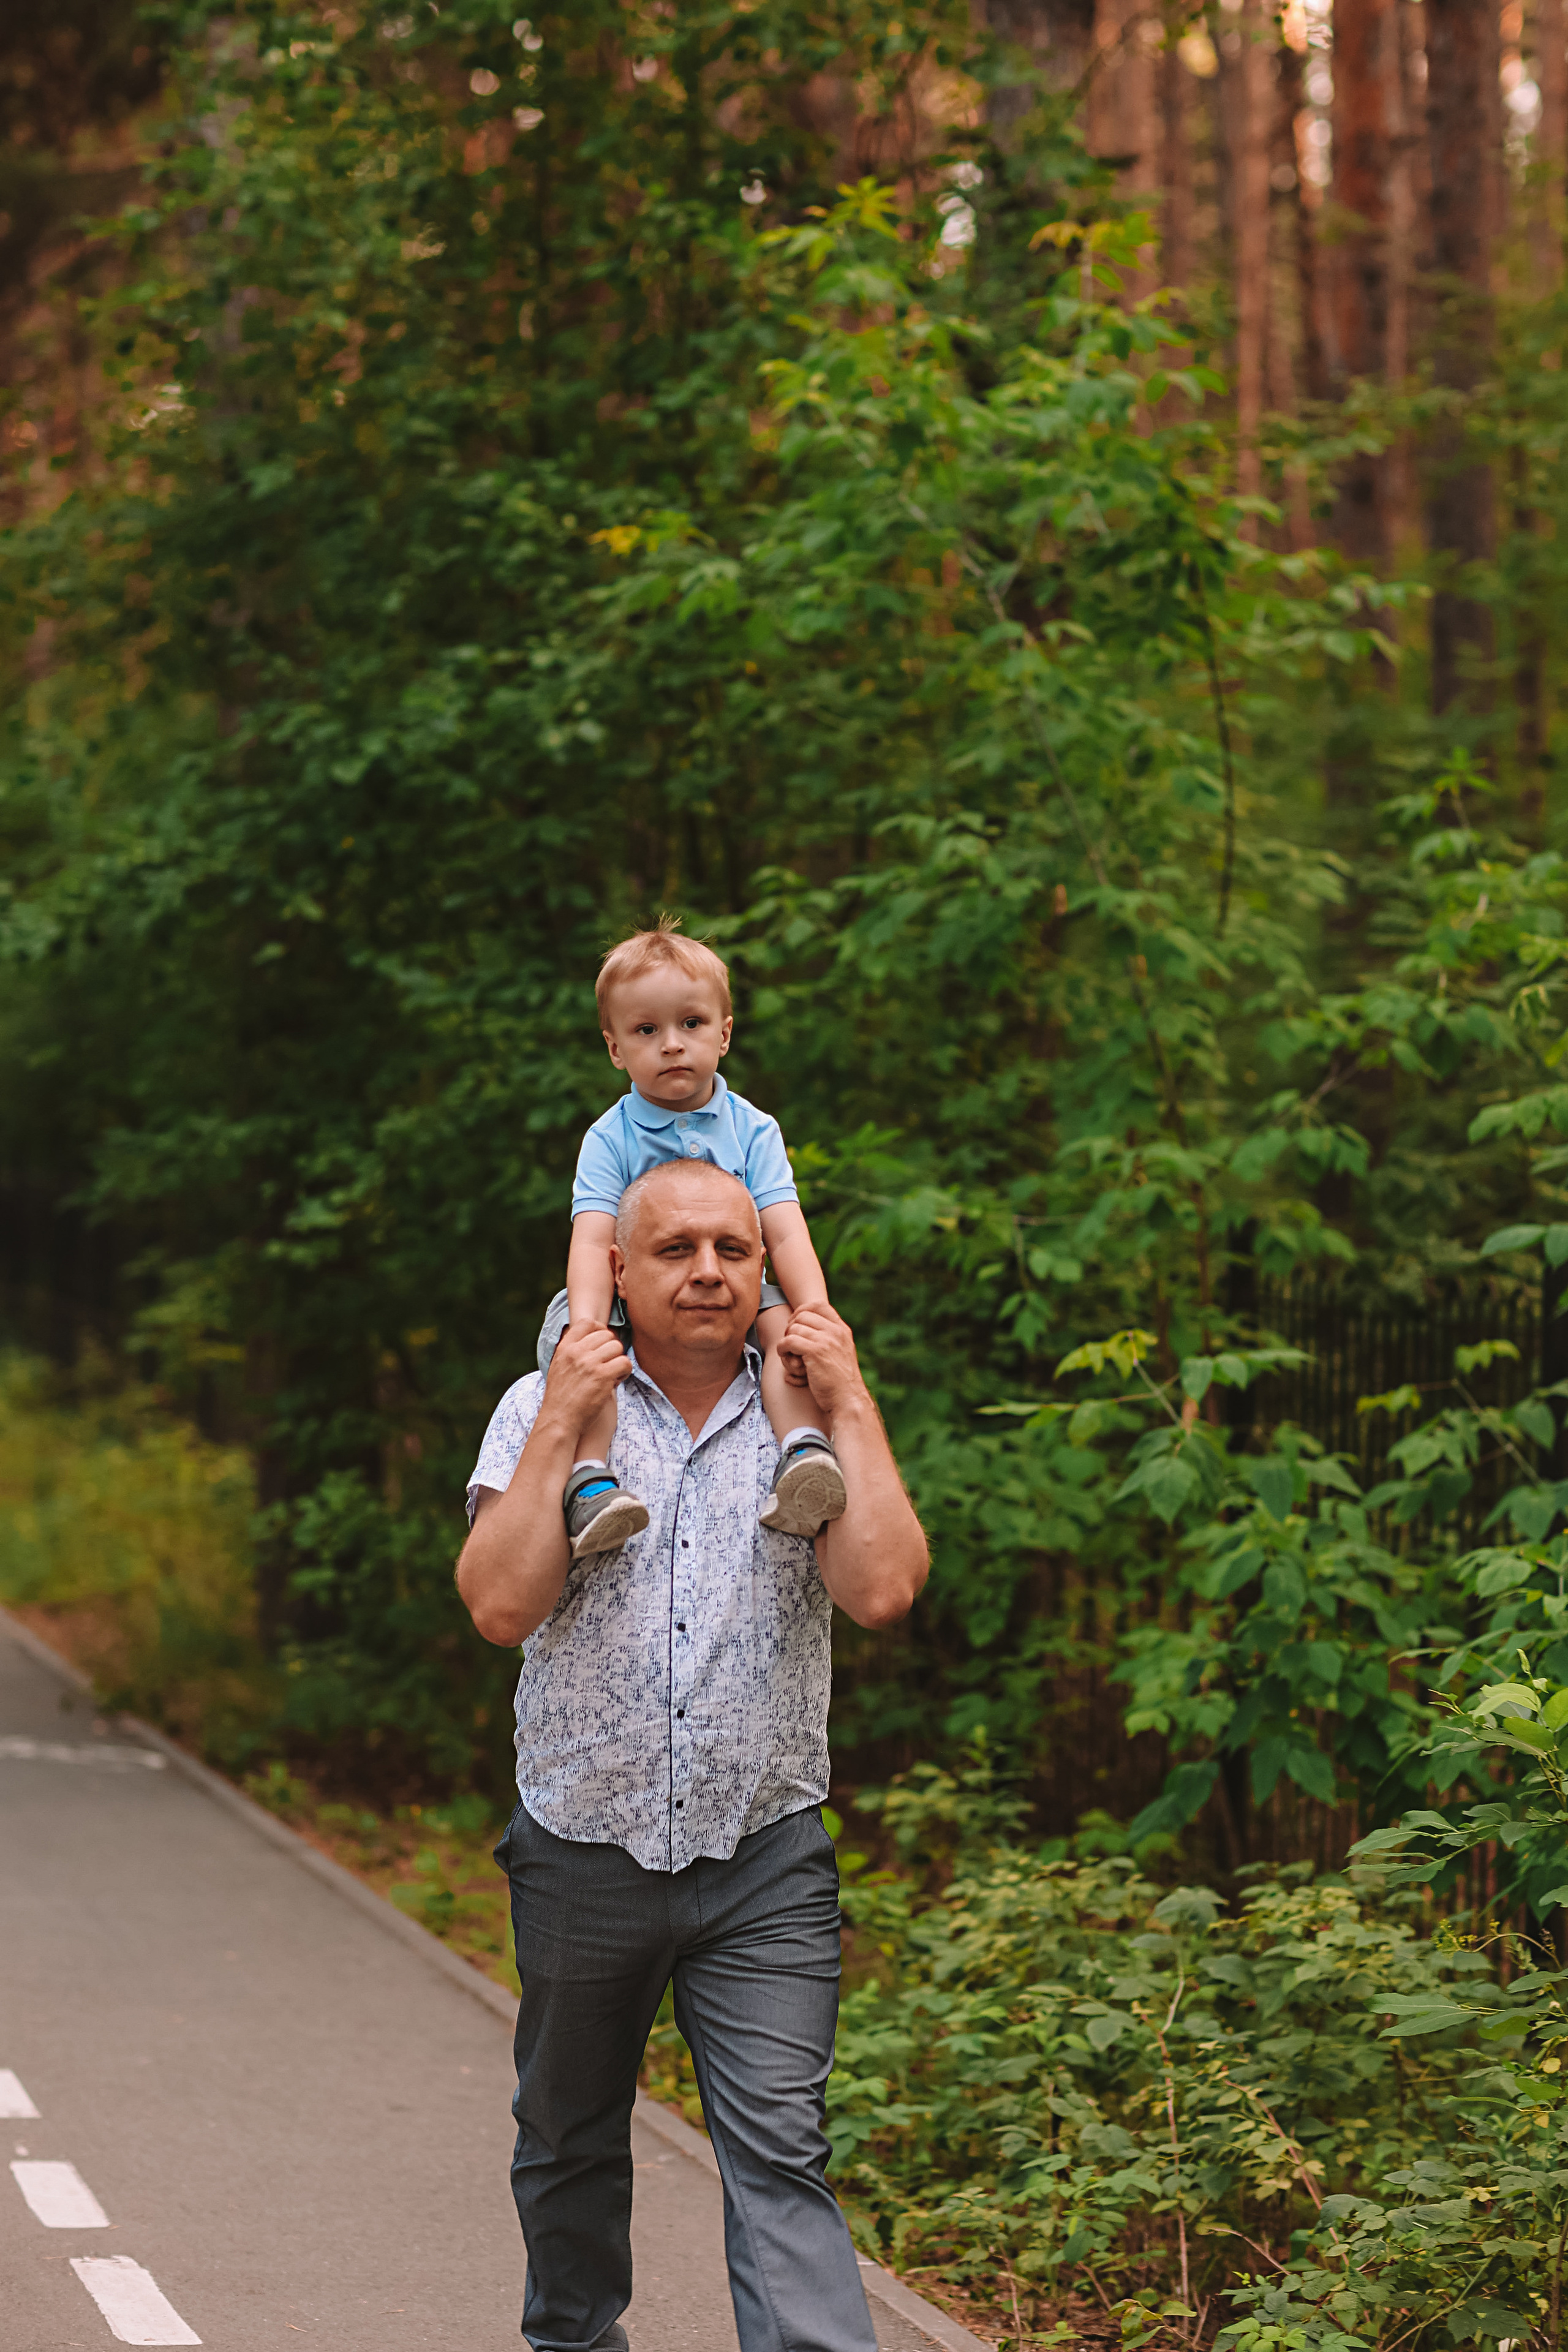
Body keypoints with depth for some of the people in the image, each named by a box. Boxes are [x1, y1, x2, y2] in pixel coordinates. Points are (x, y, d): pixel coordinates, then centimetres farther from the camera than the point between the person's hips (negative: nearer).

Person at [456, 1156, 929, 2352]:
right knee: (571, 2143, 18)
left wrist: (853, 1404, -10)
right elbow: (503, 1604, -13)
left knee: (779, 2154, -12)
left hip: (765, 1862, -1)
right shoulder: (543, 1410, 2)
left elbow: (882, 1589, -13)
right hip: (583, 1851, 1)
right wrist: (563, 1425, -13)